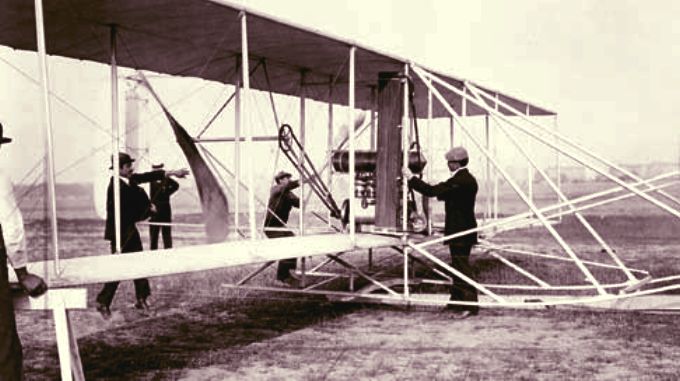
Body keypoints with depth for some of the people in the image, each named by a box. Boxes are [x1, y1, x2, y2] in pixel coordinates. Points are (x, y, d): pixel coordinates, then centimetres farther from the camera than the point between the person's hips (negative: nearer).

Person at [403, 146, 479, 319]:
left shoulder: (459, 181, -20)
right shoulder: (467, 179, 14)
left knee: (462, 267, -7)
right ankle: (457, 301, 27)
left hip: (459, 232, -11)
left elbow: (432, 191, -23)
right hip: (463, 230, 11)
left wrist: (411, 178, -16)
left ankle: (470, 305, -6)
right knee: (459, 266, 18)